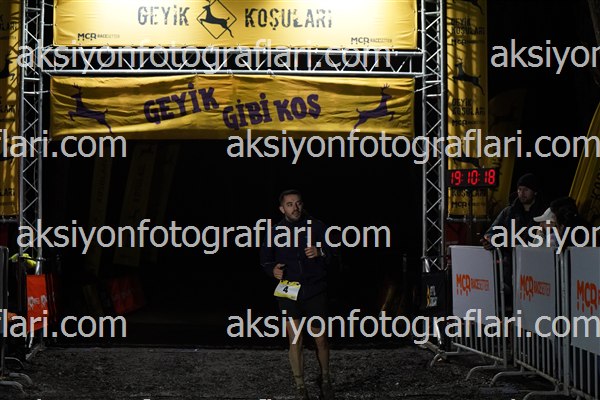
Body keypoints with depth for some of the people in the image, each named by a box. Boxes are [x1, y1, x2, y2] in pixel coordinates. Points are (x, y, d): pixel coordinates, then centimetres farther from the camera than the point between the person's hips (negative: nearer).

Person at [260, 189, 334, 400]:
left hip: (315, 291, 0)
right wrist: (273, 269, -5)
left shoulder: (316, 226, 1)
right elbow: (265, 258, 16)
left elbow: (334, 251, 1)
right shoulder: (275, 231, 5)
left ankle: (325, 380, 29)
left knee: (320, 339, 5)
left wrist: (320, 253, -20)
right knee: (295, 341, -2)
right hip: (288, 293, 1)